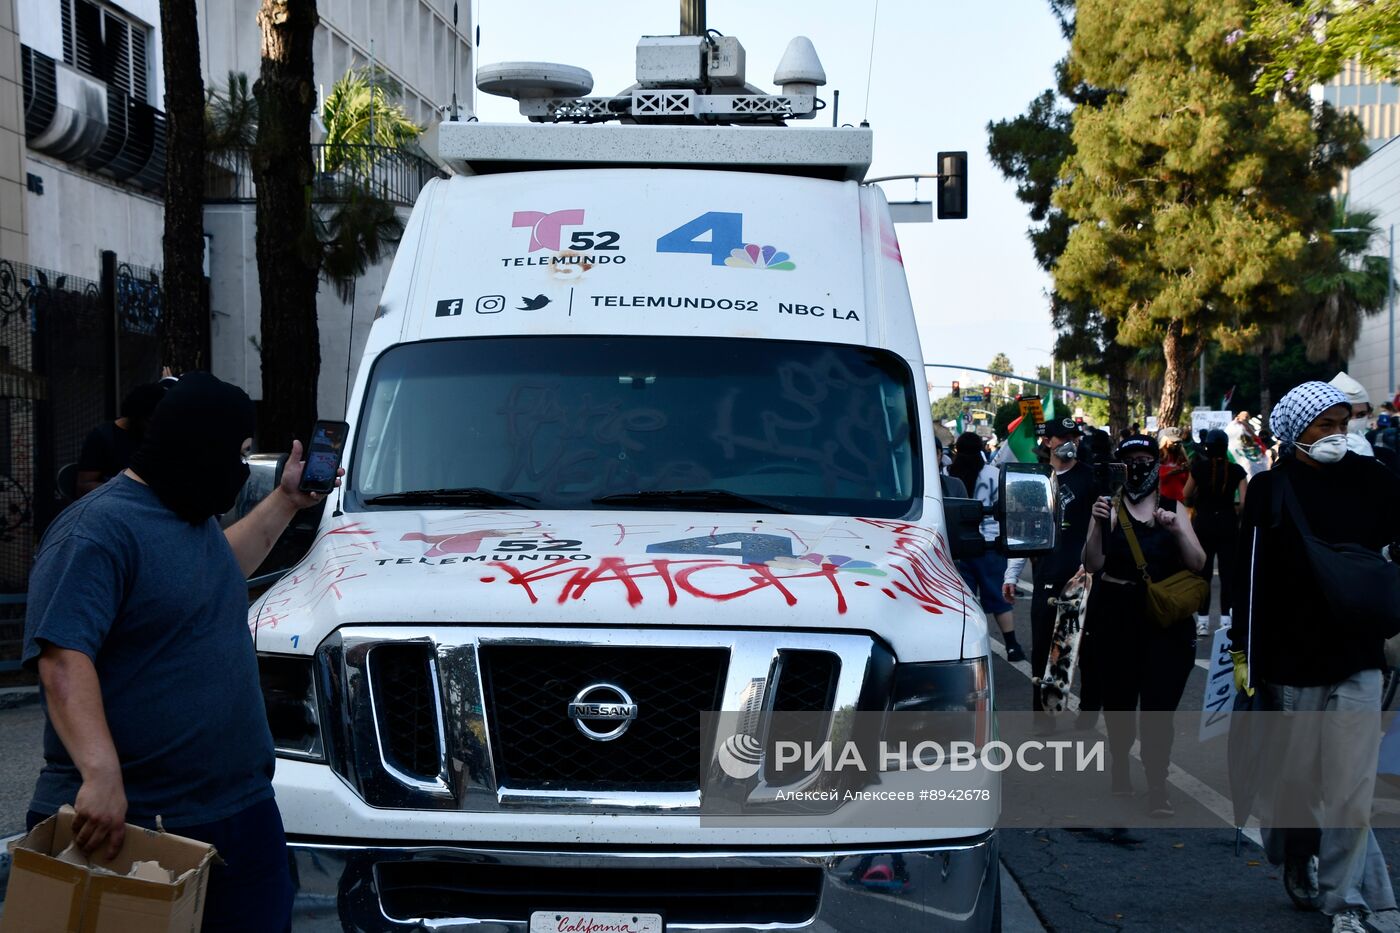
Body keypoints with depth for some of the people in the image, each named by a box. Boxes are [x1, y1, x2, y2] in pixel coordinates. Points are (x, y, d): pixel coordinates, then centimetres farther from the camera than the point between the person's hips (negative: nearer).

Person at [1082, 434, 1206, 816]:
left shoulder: (1173, 508, 8)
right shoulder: (1110, 508, 4)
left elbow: (1198, 564, 0)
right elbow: (1093, 565, -4)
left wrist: (1178, 531, -16)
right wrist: (1099, 525, -18)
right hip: (1117, 615, 0)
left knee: (1159, 702, -8)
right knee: (1119, 695, 9)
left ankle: (1157, 788, -6)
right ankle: (1120, 762, 34)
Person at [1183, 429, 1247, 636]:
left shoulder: (1199, 468, -5)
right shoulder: (1236, 470, -5)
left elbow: (1186, 496, 2)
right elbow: (1244, 502, -11)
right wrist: (1236, 512, 5)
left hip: (1203, 523, 0)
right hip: (1227, 524, 0)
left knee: (1203, 572, 7)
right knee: (1228, 573, 7)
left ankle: (1203, 621, 7)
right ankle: (1225, 619, 4)